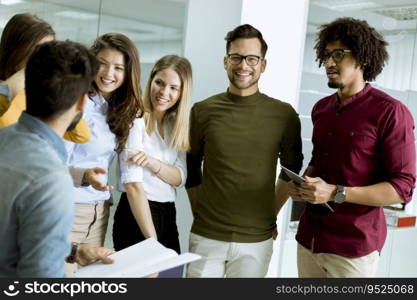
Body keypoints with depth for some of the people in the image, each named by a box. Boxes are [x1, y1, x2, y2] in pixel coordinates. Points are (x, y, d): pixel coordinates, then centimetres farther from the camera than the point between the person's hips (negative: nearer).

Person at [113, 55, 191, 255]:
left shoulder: (176, 125, 10)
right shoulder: (136, 120, -11)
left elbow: (180, 178, 1)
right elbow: (133, 184, -18)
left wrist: (151, 162, -19)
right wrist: (151, 239, -22)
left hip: (168, 216, 6)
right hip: (136, 215, -6)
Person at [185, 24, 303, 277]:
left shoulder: (284, 114, -3)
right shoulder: (202, 111, 0)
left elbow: (291, 171, 8)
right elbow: (191, 169, 9)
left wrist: (271, 214, 6)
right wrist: (200, 213, 6)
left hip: (256, 241, 0)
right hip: (205, 237, 1)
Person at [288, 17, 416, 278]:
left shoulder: (390, 112, -11)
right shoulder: (321, 108, 9)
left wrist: (335, 193, -22)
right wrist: (304, 183, 1)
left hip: (353, 246, -6)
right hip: (309, 236, 6)